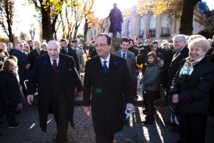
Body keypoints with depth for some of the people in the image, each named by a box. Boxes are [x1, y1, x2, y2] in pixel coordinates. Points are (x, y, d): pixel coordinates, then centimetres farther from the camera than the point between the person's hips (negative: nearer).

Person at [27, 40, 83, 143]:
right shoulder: (39, 61, -7)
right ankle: (62, 134, 46)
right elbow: (33, 77, -2)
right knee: (58, 119, 20)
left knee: (63, 120, 3)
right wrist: (30, 92, -13)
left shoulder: (68, 60, -8)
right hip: (49, 97, 2)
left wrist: (79, 88, 13)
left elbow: (75, 75, 3)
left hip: (65, 97, -1)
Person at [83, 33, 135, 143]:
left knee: (111, 132, 19)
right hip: (98, 107, 0)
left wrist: (129, 101, -10)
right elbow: (87, 85, 3)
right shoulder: (90, 64, -4)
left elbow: (128, 83, -3)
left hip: (116, 106, 1)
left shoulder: (121, 62, -6)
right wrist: (86, 104, 6)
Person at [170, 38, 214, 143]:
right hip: (183, 106, 5)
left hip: (197, 108, -4)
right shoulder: (184, 63, 6)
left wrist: (180, 97, -20)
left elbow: (201, 90, -19)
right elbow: (176, 79, 7)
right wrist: (174, 93, -12)